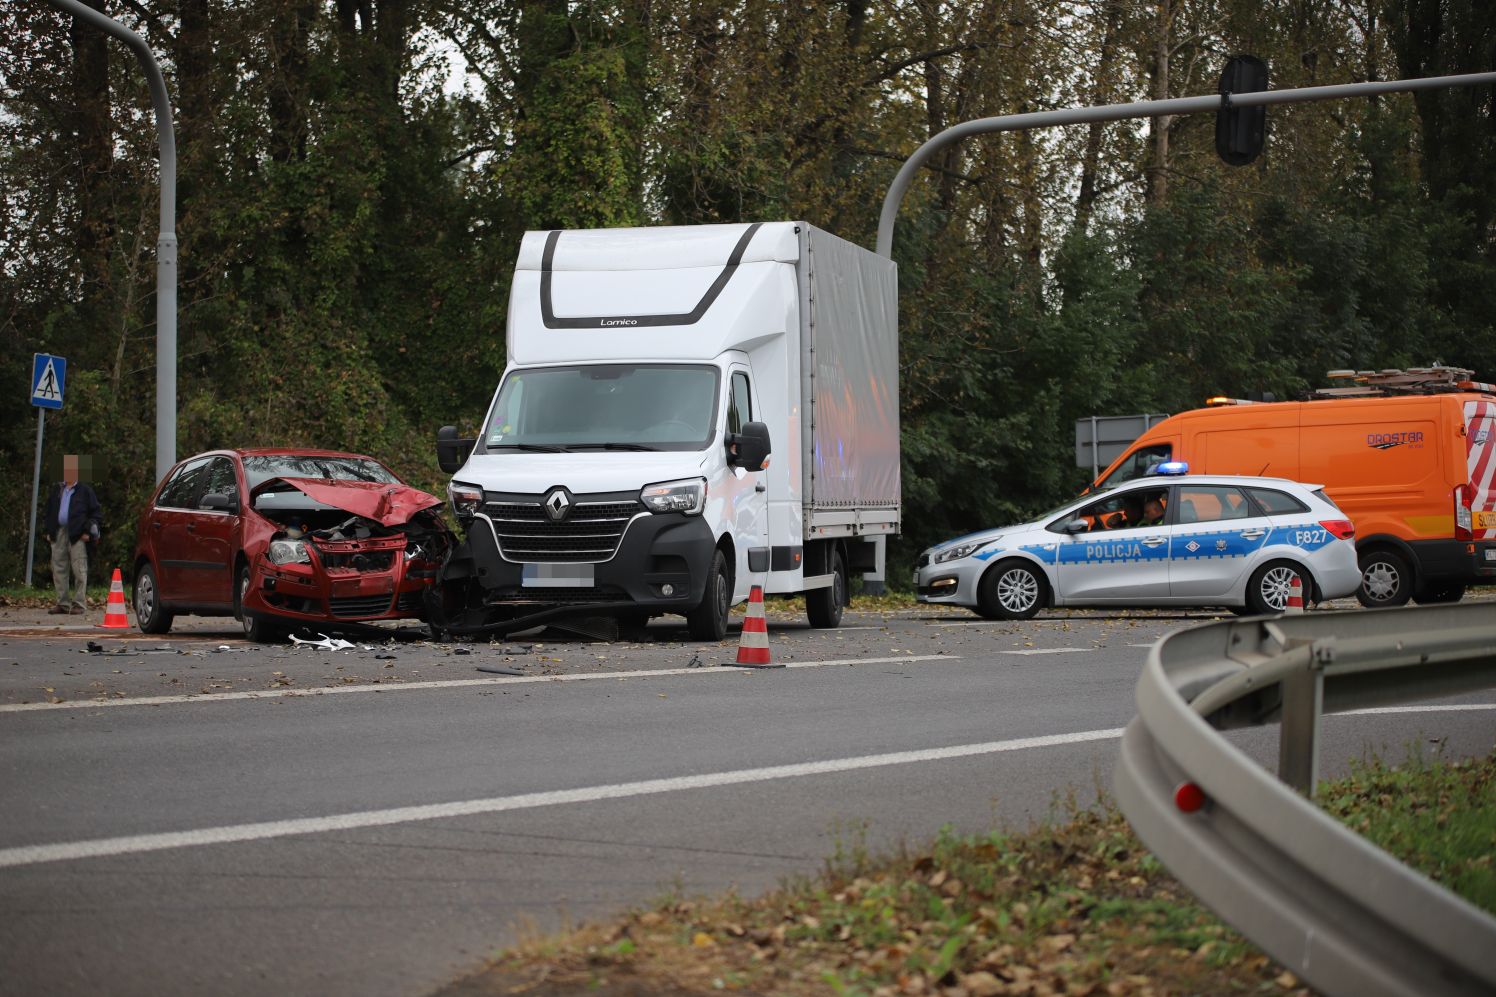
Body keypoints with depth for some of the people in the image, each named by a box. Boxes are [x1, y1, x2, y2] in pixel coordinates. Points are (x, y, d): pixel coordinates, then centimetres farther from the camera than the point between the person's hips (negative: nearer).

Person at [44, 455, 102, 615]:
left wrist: (88, 531, -6)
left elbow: (95, 511, 1)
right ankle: (62, 603, 14)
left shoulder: (85, 490, 1)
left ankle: (79, 603, -3)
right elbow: (49, 510, 22)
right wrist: (49, 530, 12)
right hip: (59, 533, 6)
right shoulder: (57, 489, 16)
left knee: (79, 570, -6)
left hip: (77, 535, -6)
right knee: (59, 569, 7)